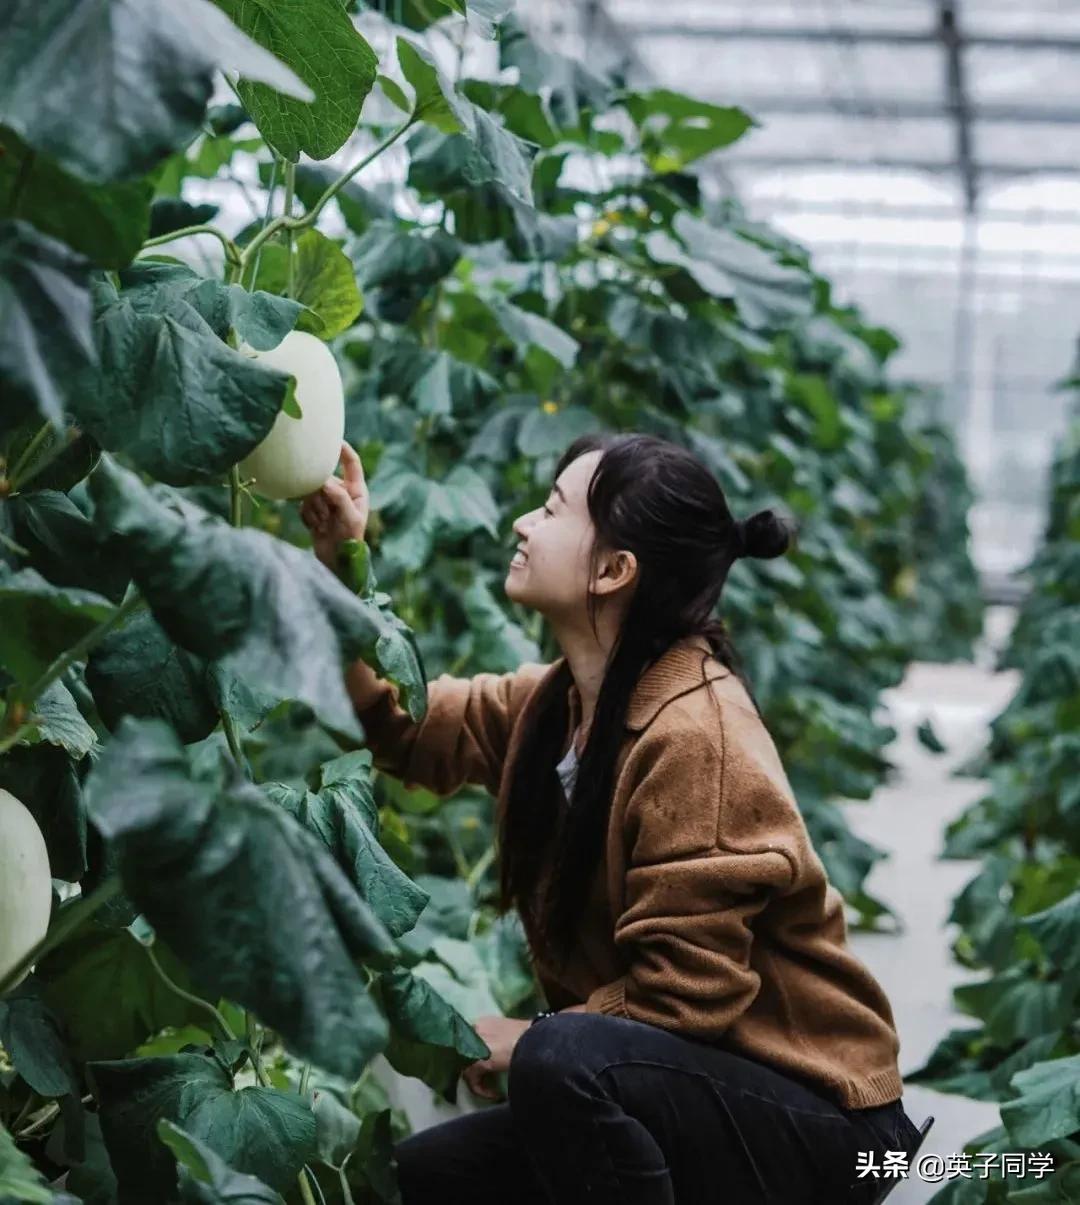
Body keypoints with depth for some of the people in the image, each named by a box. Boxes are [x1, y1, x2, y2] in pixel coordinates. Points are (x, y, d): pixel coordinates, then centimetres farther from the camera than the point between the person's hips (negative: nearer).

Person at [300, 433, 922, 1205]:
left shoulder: (695, 735, -24)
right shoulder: (560, 702, 3)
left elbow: (683, 995, -26)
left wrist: (527, 1042, -15)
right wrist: (341, 562, 2)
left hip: (806, 1118, -9)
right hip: (669, 1086, 9)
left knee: (562, 1061, -35)